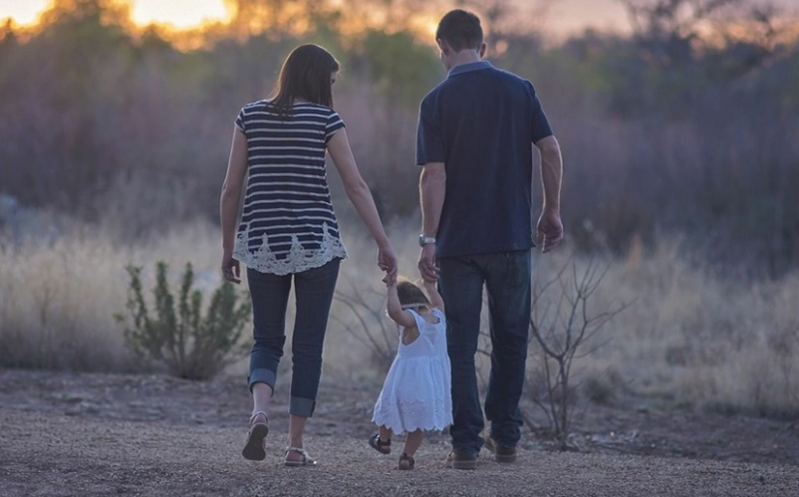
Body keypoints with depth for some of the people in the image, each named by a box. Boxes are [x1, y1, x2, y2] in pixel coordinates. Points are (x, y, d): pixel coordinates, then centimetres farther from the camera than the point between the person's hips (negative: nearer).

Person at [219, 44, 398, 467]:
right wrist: (384, 244, -2)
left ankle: (260, 412, -16)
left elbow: (231, 188, 4)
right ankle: (296, 445, 6)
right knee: (308, 345, 7)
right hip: (316, 242, -2)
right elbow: (356, 186, -5)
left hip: (262, 242, 2)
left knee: (267, 340, 12)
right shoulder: (325, 119, -3)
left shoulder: (251, 116, 5)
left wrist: (228, 247, 13)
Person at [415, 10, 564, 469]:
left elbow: (434, 175, -11)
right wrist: (552, 212, 9)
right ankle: (506, 437, 19)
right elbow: (551, 151, -2)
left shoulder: (438, 101, -5)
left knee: (461, 345, 4)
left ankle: (467, 444, 1)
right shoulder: (519, 90, 2)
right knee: (511, 340, 15)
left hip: (458, 242, -2)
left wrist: (428, 240, -10)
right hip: (513, 237, 2)